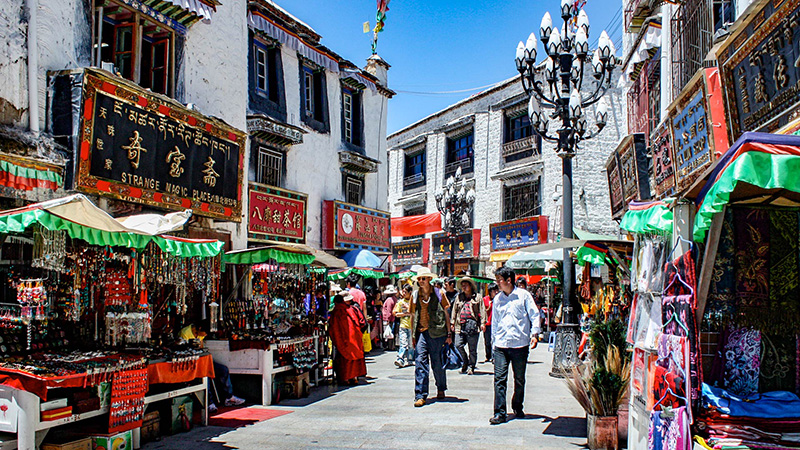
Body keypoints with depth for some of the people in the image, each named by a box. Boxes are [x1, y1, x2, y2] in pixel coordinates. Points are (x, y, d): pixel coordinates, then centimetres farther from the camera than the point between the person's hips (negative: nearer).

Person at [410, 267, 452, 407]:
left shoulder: (438, 294, 2)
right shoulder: (415, 295, 9)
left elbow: (446, 314, 5)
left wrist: (448, 334, 2)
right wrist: (413, 335, 12)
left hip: (437, 333, -2)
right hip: (421, 332, 2)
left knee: (437, 363, 7)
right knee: (420, 362, -8)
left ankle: (441, 389, 30)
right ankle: (421, 395, -6)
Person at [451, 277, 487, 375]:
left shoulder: (477, 297, 6)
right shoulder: (458, 297, 16)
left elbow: (482, 310, 3)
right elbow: (455, 311, 19)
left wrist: (483, 323, -5)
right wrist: (453, 323, 14)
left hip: (473, 326, -3)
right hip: (460, 326, 3)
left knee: (472, 348, 2)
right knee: (458, 345, -7)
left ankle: (471, 367, 13)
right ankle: (465, 364, 12)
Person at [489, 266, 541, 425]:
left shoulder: (523, 295, -1)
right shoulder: (497, 298, 11)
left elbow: (534, 315, 0)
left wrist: (535, 334, -9)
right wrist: (494, 338, 16)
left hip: (520, 344, -2)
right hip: (501, 345, 2)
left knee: (519, 379, 10)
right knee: (499, 378, -6)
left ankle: (517, 408, 29)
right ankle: (499, 413, -3)